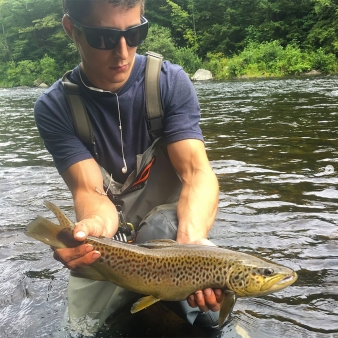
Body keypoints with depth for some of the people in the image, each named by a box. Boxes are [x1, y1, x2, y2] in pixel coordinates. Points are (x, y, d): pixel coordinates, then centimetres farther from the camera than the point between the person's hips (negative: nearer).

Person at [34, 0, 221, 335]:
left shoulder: (171, 81, -14)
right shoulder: (54, 107, -14)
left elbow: (197, 171, -24)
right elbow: (90, 191, -22)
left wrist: (191, 239, -46)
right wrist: (96, 227, -48)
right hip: (111, 243, 2)